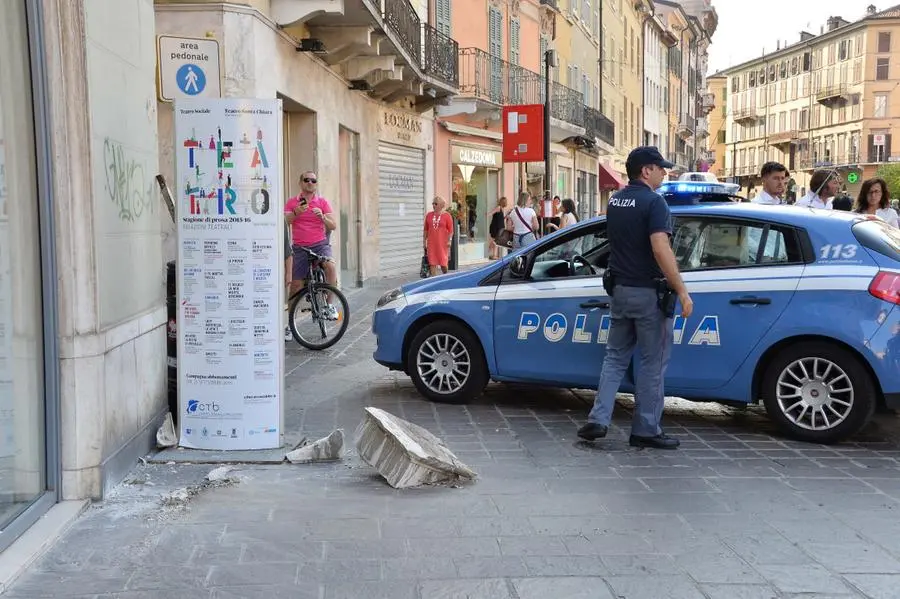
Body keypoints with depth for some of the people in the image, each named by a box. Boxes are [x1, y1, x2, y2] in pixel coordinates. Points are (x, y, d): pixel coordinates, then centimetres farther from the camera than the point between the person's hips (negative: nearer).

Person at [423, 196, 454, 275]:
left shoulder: (447, 216, -2)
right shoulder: (429, 215, 8)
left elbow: (451, 230, -3)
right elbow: (425, 229, 12)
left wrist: (449, 240, -11)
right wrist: (424, 241, 10)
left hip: (442, 242, -3)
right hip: (431, 243, 3)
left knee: (443, 261, 3)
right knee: (432, 262, 0)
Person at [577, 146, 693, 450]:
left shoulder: (615, 201, 10)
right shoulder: (653, 202, -15)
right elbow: (661, 250, -24)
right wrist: (682, 291, -22)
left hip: (619, 289, 7)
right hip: (648, 293, -7)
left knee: (615, 357, 14)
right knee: (652, 364, 3)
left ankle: (598, 420, 7)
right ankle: (645, 430, 9)